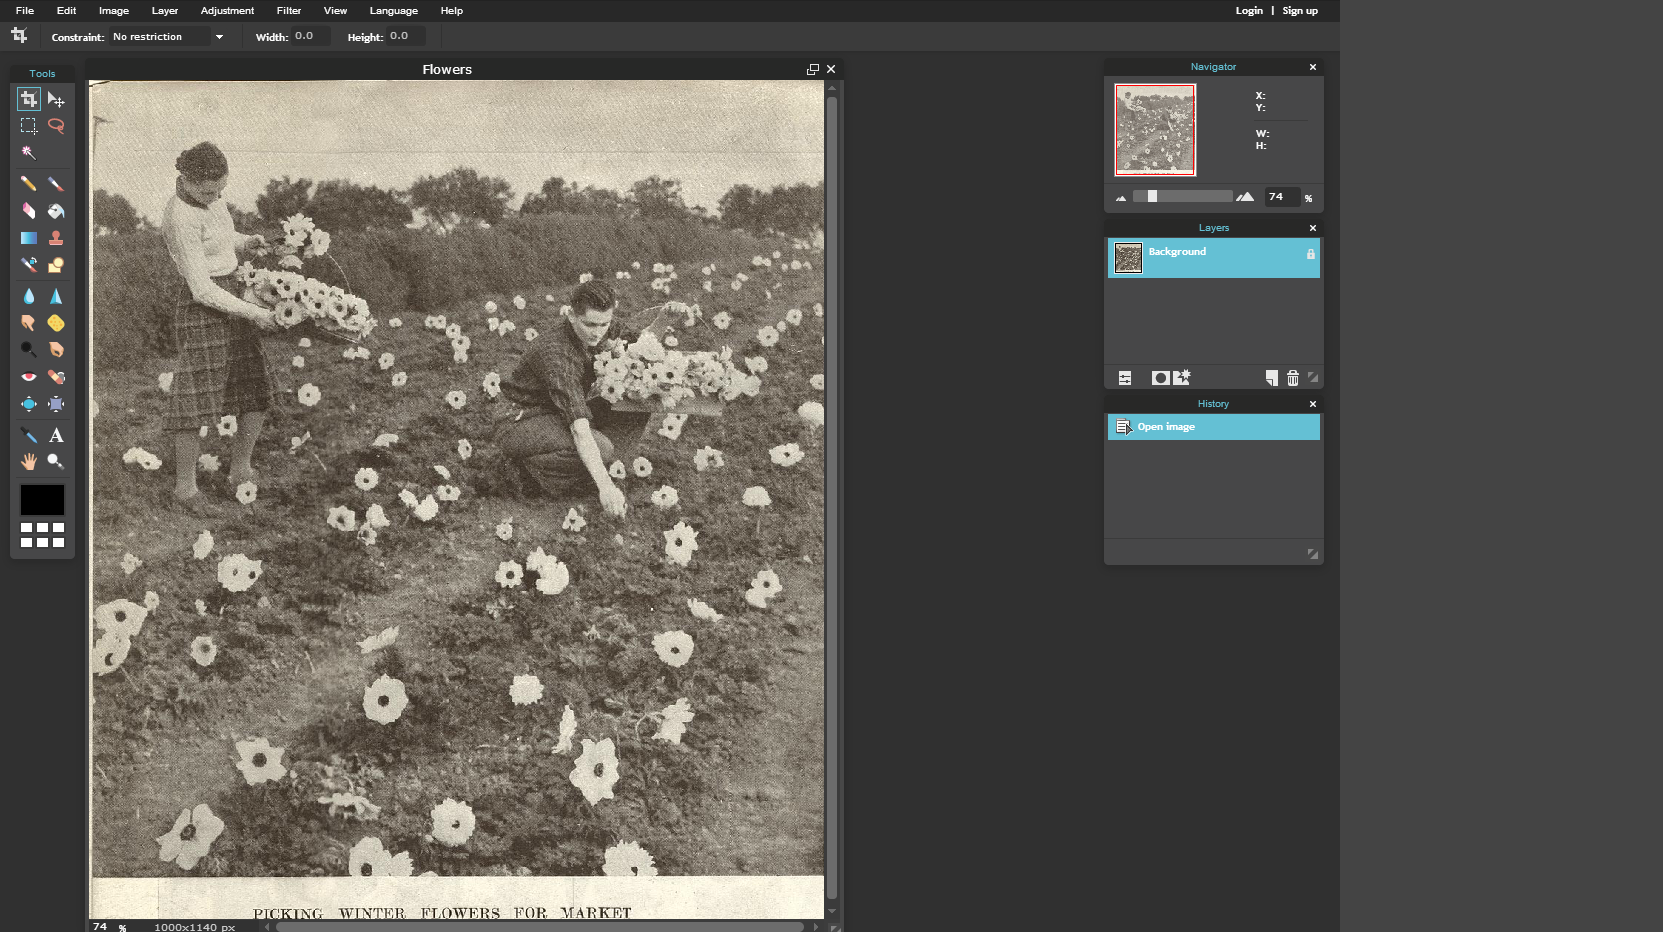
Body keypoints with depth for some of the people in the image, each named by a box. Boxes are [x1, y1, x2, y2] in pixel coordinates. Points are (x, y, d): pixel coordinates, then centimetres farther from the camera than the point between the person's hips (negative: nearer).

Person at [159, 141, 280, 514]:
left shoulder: (208, 194, 2)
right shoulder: (181, 219, -23)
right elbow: (202, 290, -22)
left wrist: (250, 241, 4)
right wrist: (253, 313, -19)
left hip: (230, 297, 9)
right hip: (203, 311, -9)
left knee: (257, 390, 11)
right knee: (195, 397, -1)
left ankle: (241, 471, 25)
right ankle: (185, 486, 11)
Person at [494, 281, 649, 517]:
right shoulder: (556, 354, -34)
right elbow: (580, 429, -42)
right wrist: (605, 485, -49)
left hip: (560, 413, 8)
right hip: (520, 420, -8)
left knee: (637, 414, -7)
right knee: (600, 447, -32)